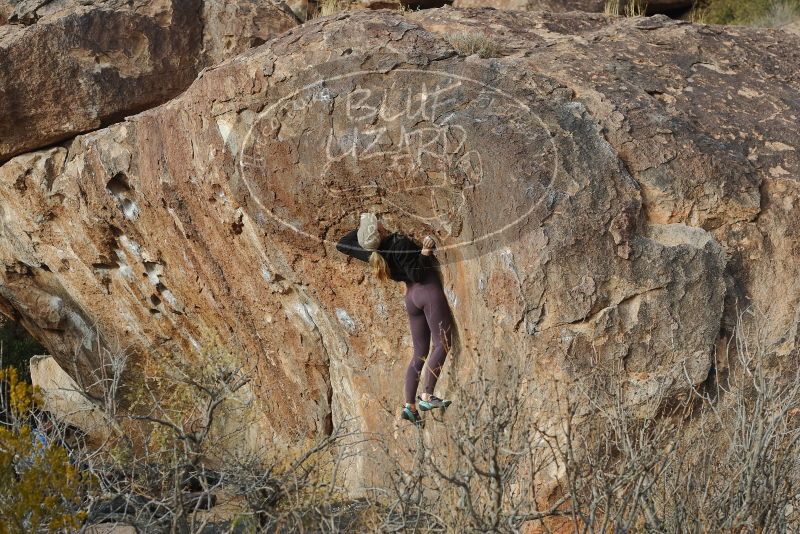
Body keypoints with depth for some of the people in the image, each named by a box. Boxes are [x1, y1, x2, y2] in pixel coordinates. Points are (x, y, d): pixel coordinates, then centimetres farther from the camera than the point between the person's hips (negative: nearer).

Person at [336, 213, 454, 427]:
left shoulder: (372, 254, 2)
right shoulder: (399, 242, -17)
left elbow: (341, 244, 15)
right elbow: (416, 274, -20)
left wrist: (360, 229, 13)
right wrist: (425, 251, -26)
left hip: (411, 296, 7)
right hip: (429, 290, -7)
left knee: (420, 353, 11)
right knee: (442, 344, -8)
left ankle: (410, 405, 2)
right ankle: (427, 396, -19)